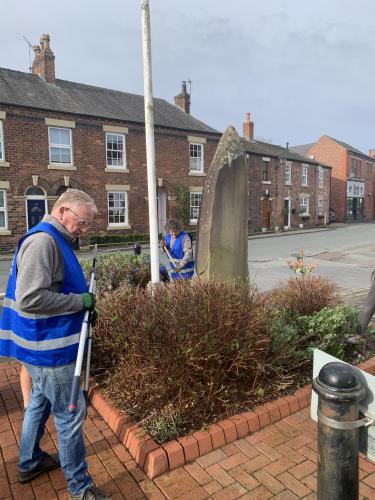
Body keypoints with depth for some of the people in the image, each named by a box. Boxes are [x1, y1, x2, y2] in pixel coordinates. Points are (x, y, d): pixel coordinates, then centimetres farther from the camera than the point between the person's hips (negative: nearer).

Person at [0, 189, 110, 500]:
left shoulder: (56, 241, 10)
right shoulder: (42, 241, -22)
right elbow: (30, 298, -29)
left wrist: (83, 298, 5)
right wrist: (80, 301, -22)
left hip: (44, 345, 10)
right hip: (48, 348, -10)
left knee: (40, 402, 25)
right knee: (71, 415, 3)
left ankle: (30, 463, 45)